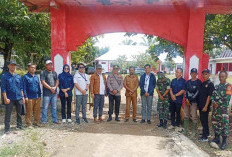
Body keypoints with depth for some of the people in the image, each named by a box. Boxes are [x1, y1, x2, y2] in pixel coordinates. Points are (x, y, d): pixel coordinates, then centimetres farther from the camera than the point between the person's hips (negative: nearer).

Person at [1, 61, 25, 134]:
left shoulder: (18, 76, 9)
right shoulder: (5, 76, -2)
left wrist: (22, 97, 8)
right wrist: (5, 98, -11)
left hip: (19, 98, 4)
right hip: (10, 99, -4)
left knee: (19, 113, 13)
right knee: (8, 114, 2)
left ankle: (19, 125, 27)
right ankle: (7, 129, 10)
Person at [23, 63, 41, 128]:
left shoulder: (36, 77, 14)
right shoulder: (25, 77, -3)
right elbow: (24, 87, -6)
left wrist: (40, 95, 15)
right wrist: (25, 96, -11)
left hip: (37, 97, 5)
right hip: (29, 97, -5)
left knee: (37, 111, 10)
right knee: (29, 111, 2)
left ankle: (37, 122, 21)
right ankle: (28, 123, 12)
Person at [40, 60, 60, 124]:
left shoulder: (54, 73, 16)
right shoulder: (43, 73, -2)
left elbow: (57, 81, 11)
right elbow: (43, 82, -10)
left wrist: (55, 87, -7)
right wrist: (50, 88, -13)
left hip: (54, 93, 5)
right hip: (46, 93, -5)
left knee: (54, 107, 12)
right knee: (45, 107, -1)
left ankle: (55, 120, 20)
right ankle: (44, 121, 8)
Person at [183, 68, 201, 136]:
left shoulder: (198, 82, -4)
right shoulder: (188, 82, 13)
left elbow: (197, 92, -9)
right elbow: (186, 91, 9)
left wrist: (190, 100, -11)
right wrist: (186, 99, -5)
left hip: (194, 101, -5)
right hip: (187, 101, 5)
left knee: (194, 117, -4)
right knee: (186, 116, 10)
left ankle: (194, 131, 6)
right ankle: (185, 130, 20)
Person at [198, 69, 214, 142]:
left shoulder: (210, 84, -10)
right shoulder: (202, 84, 11)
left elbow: (209, 96, -15)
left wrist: (206, 106, -18)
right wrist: (199, 104, 13)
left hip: (205, 105, -7)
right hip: (200, 105, 7)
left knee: (204, 120, -2)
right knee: (202, 119, 15)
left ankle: (205, 137, 7)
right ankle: (207, 133, 31)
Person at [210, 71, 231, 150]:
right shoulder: (216, 86, 14)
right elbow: (212, 95, 7)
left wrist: (218, 103, -11)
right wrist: (214, 102, -11)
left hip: (223, 108, -6)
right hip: (215, 108, 6)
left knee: (224, 124, -4)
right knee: (215, 123, 11)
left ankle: (224, 141, 4)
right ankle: (217, 138, 25)